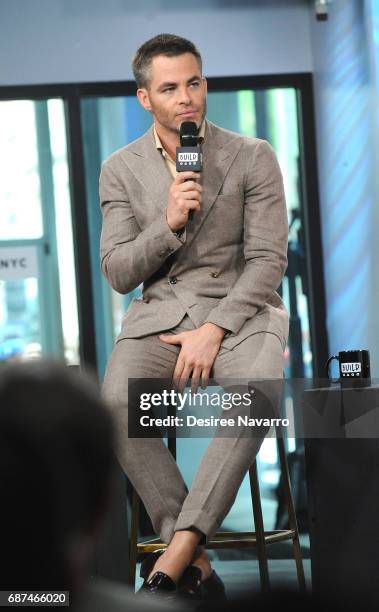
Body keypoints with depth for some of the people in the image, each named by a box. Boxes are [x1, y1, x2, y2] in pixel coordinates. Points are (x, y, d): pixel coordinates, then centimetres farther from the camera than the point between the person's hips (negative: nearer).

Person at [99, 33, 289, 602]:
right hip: (158, 314, 2)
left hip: (239, 310, -1)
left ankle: (173, 558, -33)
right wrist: (168, 224, -15)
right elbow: (118, 274, 3)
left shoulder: (253, 157, 1)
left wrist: (214, 331, -16)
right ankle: (195, 563, -24)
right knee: (118, 404, -31)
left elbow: (268, 261, -4)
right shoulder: (121, 169, 7)